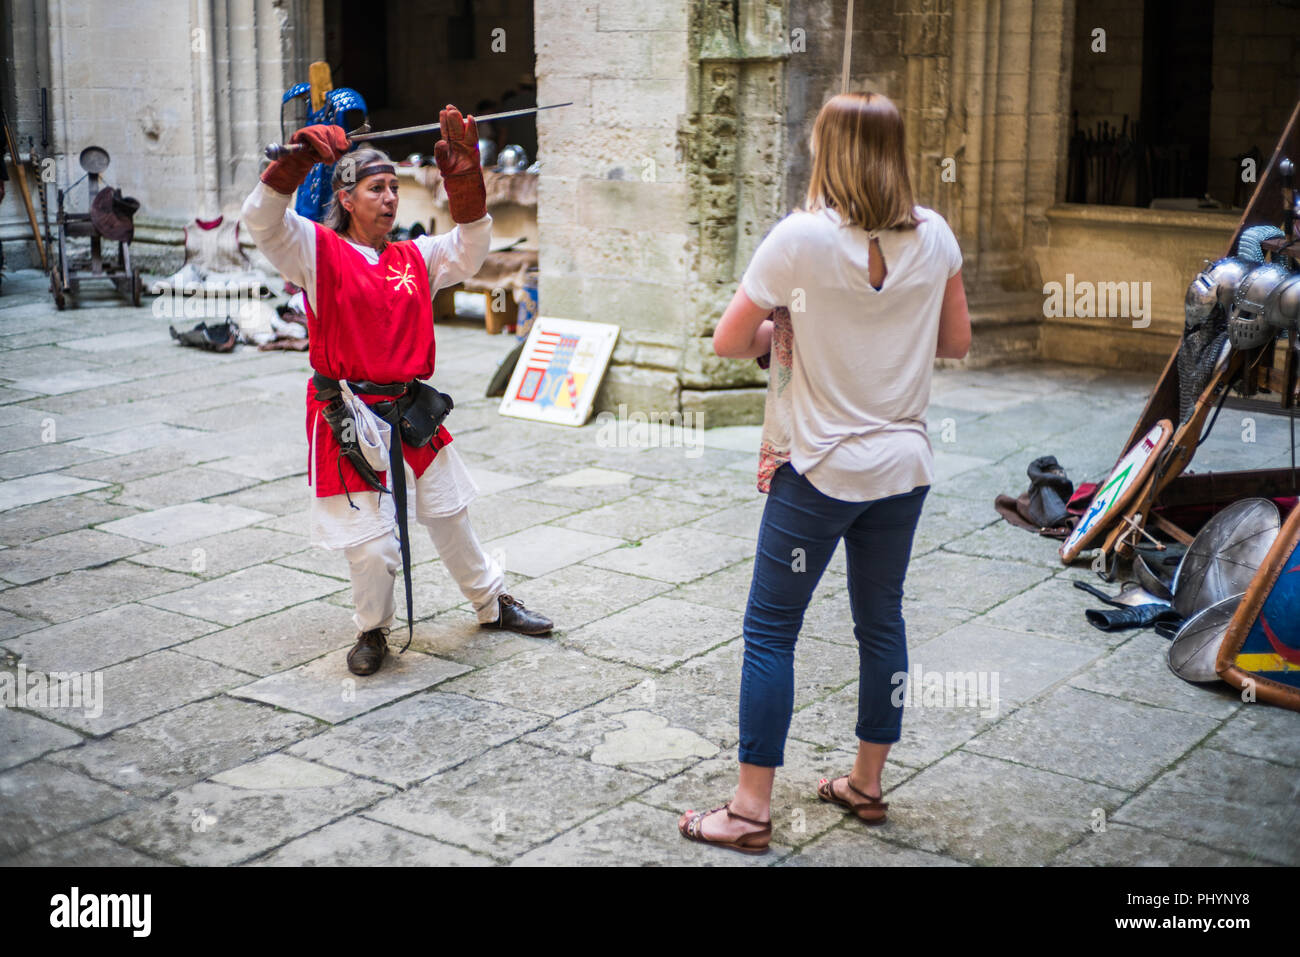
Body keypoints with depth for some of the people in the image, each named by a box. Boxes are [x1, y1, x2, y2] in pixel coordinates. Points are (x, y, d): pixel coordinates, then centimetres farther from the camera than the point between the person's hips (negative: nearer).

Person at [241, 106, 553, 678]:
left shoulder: (414, 259, 11)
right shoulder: (319, 252, -4)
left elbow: (469, 249, 6)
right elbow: (263, 219, -16)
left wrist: (463, 173, -4)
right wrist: (298, 160, -30)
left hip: (414, 414, 5)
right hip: (348, 421, -5)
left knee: (451, 518, 21)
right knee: (372, 544, -4)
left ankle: (492, 604, 41)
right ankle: (372, 631, 23)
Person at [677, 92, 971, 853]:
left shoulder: (801, 238, -15)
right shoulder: (933, 236, -1)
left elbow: (728, 342, -11)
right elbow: (957, 341, 9)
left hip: (821, 468, -5)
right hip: (904, 463, 5)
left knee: (770, 631, 4)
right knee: (881, 621, 17)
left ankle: (751, 809, 7)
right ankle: (867, 784, 30)